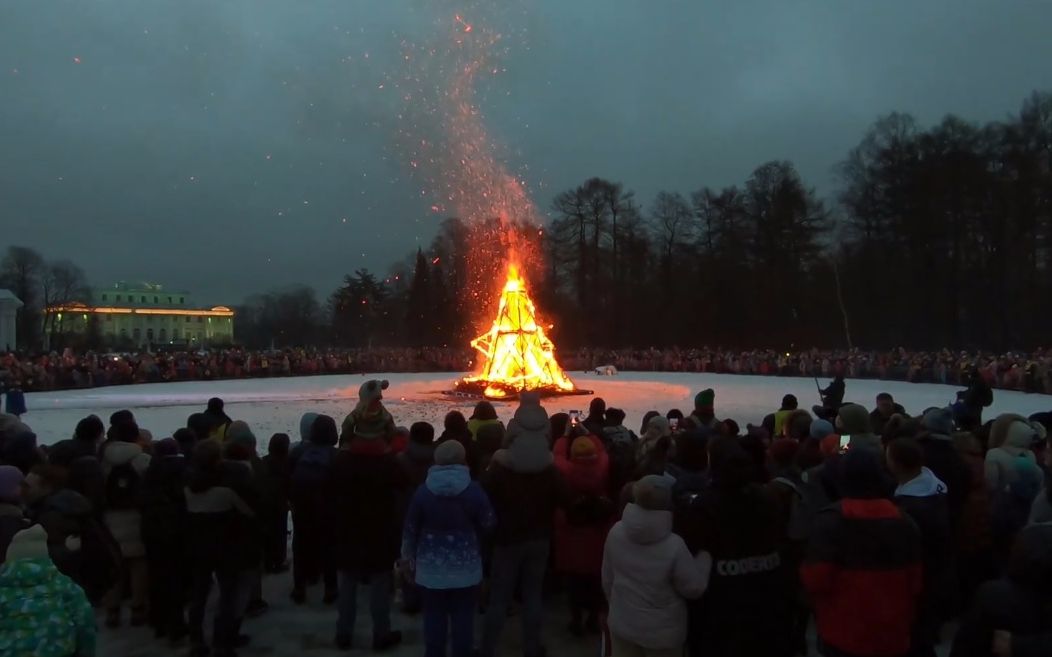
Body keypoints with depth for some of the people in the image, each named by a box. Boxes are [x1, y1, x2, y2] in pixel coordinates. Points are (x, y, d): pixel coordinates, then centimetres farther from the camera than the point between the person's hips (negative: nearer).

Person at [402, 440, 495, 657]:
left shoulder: (423, 491, -6)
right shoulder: (474, 490, -9)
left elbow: (410, 528, 0)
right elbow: (489, 524, -3)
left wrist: (408, 558, 12)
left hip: (431, 565, 1)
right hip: (465, 565, -1)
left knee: (434, 615, 10)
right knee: (463, 615, 8)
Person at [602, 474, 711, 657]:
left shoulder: (616, 532, -13)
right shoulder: (674, 546, -28)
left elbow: (607, 578, 0)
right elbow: (695, 587, -14)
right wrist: (705, 556, 0)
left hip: (622, 624, 4)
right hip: (661, 632, -3)